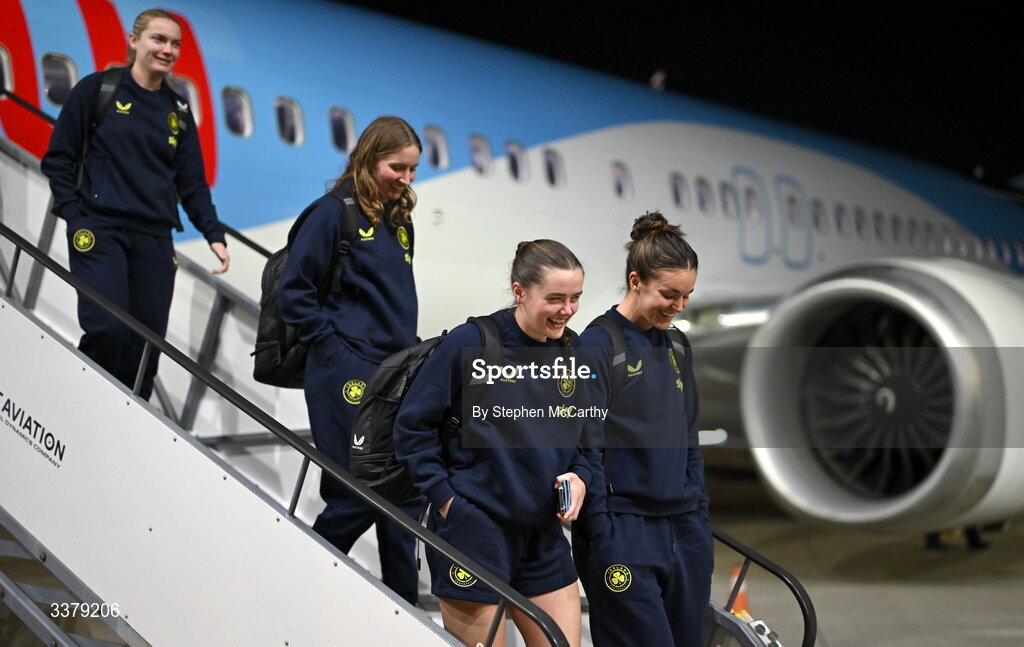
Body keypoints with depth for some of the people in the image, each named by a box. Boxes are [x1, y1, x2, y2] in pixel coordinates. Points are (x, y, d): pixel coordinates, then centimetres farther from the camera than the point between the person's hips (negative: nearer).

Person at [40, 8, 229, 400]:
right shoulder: (98, 90, 3)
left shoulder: (178, 111, 15)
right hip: (99, 230, -4)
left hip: (154, 239, 4)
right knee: (107, 330, -19)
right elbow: (58, 158, 3)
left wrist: (214, 235, 2)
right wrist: (74, 217, -8)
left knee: (147, 343, -1)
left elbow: (192, 182, 15)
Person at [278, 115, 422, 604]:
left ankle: (403, 607, 15)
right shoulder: (334, 212, -8)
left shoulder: (399, 220, 14)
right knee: (357, 497, -6)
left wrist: (408, 352, 11)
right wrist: (332, 346, -12)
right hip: (348, 373, -7)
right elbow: (293, 292, -9)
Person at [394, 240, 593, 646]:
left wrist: (580, 476, -1)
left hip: (544, 535, 6)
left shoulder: (574, 352, 5)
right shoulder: (471, 343, -12)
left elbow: (586, 433, 18)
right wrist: (443, 498, -10)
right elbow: (412, 425, -8)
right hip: (473, 530, -6)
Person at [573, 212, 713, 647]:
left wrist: (700, 519, 15)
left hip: (685, 533, 7)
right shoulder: (597, 346, -9)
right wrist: (602, 537, -15)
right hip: (625, 535, -7)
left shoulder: (676, 348, 14)